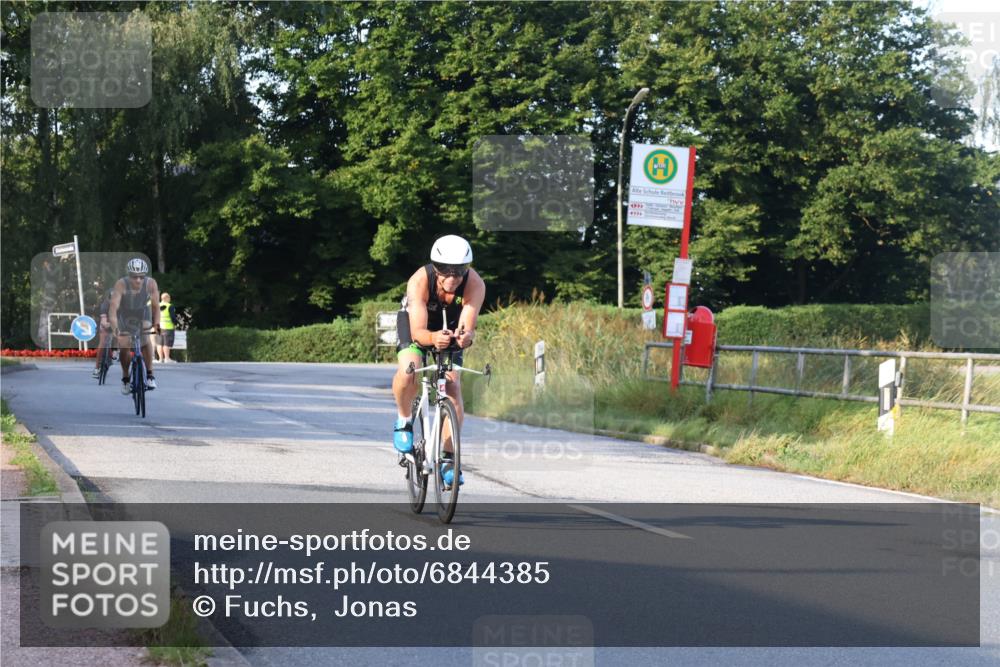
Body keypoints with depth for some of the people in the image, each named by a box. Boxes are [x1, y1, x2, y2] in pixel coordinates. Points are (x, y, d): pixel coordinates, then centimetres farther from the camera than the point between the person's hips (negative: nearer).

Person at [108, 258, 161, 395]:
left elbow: (156, 305, -27)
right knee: (124, 348, -7)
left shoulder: (151, 284, -29)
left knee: (146, 340, -25)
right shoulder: (121, 284, -35)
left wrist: (156, 324, -41)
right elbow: (113, 307, -42)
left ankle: (149, 375, -14)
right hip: (124, 316, 0)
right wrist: (115, 327, -55)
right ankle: (125, 378, 19)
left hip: (142, 313, 0)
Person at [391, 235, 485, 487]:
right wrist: (433, 338, -64)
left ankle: (447, 459, 2)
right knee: (408, 370, -31)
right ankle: (404, 420, -3)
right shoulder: (419, 281, -37)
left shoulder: (475, 284, -32)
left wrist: (465, 336, -63)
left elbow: (468, 327, -39)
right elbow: (418, 332, -42)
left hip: (450, 328, 2)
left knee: (453, 390, -12)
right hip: (415, 324, -2)